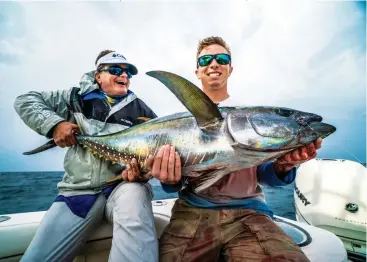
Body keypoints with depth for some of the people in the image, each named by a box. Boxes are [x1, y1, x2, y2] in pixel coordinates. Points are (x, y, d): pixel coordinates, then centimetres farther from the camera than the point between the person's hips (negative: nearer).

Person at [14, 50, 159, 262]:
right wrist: (54, 123, -7)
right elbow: (25, 101, 13)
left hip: (123, 184, -1)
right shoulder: (80, 97, 10)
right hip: (78, 190, 2)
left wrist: (143, 169, -16)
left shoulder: (141, 110, 9)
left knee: (134, 193, -37)